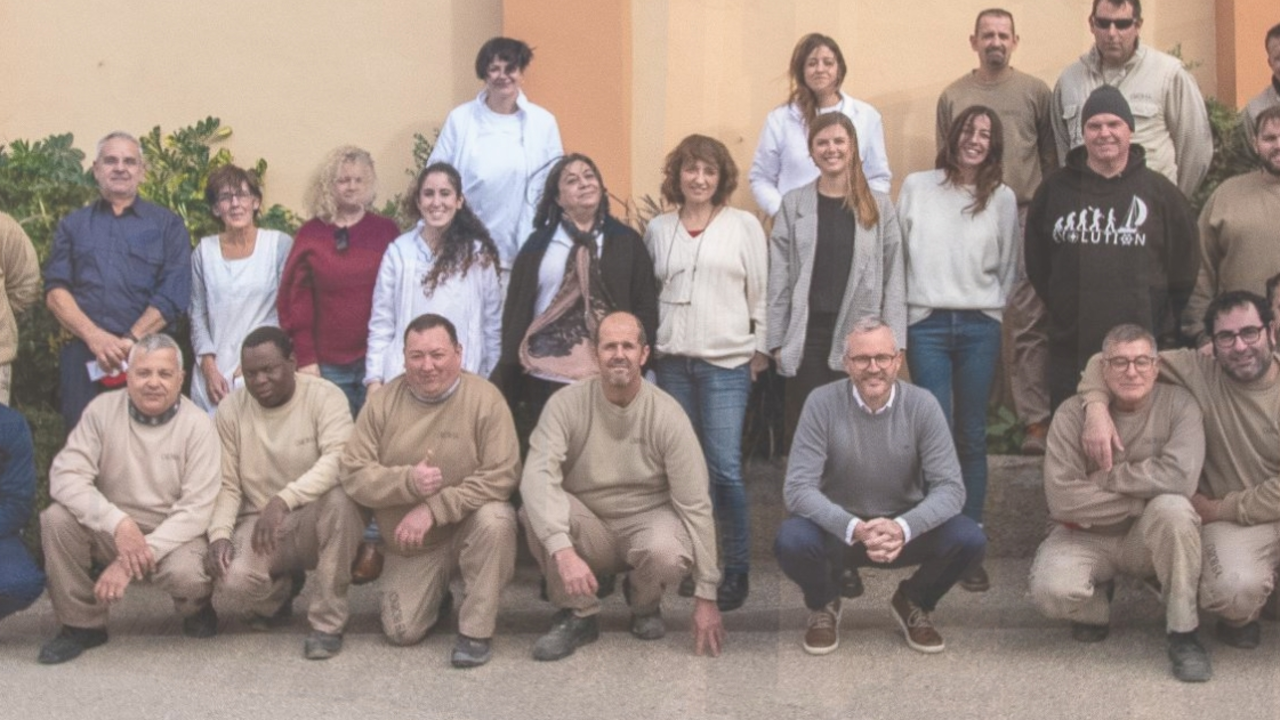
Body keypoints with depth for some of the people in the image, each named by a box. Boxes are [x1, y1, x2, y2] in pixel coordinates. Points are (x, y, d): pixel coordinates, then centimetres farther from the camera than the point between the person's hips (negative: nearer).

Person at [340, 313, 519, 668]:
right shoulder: (384, 402, -5)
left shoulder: (484, 398, -14)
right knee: (401, 633, -7)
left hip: (468, 528, -2)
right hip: (411, 544, 3)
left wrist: (433, 509, -27)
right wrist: (408, 481, -27)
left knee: (495, 519, -35)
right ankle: (436, 597, 29)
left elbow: (502, 475, -22)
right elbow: (353, 474, -8)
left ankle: (476, 632, -20)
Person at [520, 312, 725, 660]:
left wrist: (706, 596, -16)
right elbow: (537, 476, -28)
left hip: (647, 522, -1)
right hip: (589, 530, 1)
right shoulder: (567, 404, -14)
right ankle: (578, 615, -8)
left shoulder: (667, 414, -15)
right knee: (536, 509, -30)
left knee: (667, 554, -35)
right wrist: (563, 550, -44)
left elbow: (695, 505, -14)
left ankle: (645, 603, 4)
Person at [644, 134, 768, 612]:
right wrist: (647, 347, 11)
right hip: (672, 362, 3)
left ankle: (737, 568, 1)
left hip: (727, 362, -3)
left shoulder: (744, 225, 4)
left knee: (724, 467, -10)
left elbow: (760, 291, 5)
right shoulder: (658, 229, 11)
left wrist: (761, 348, 2)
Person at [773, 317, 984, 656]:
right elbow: (798, 487, -20)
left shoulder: (922, 405, -11)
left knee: (969, 539, -24)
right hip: (839, 529, -1)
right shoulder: (823, 403, -15)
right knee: (791, 540, -32)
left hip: (905, 528, 2)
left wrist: (903, 527, -35)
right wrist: (854, 528, -37)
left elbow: (949, 486, -15)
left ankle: (913, 603, 9)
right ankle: (823, 605, 5)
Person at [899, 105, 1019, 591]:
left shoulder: (1002, 199, 8)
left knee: (972, 437, 2)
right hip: (926, 323, -1)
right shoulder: (916, 187, 7)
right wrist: (896, 321, 4)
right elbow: (897, 254, 7)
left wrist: (992, 313, 9)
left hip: (980, 327, 1)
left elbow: (1008, 267, 14)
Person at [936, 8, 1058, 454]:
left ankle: (1036, 420, -8)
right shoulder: (953, 97, 11)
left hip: (1024, 221, -2)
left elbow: (1051, 158, 6)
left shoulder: (1035, 92, 7)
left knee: (1027, 324, -8)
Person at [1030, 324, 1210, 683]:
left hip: (1149, 539, 0)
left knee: (1173, 509, -34)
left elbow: (1180, 476, -28)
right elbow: (1062, 497, -21)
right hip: (1085, 536, 0)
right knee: (1051, 590, -30)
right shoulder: (1073, 415, -11)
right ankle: (1095, 607, 11)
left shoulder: (1178, 405, -11)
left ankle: (1183, 633, -16)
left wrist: (1102, 478, -20)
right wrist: (1142, 502, -20)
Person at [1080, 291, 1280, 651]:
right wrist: (1096, 408, -18)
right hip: (1234, 525, -1)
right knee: (1237, 588, -33)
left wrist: (1216, 509, -10)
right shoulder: (1198, 371, -1)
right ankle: (1241, 616, 6)